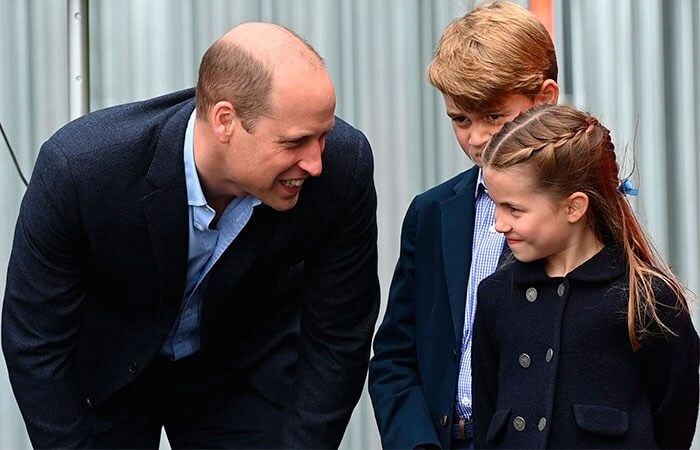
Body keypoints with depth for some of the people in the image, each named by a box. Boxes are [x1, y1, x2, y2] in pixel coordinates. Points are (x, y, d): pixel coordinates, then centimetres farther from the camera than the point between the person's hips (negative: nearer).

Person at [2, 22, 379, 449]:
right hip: (105, 377, -1)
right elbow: (36, 342, -22)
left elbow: (337, 338, -17)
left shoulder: (343, 166, -29)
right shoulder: (77, 166, -34)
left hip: (249, 375, 1)